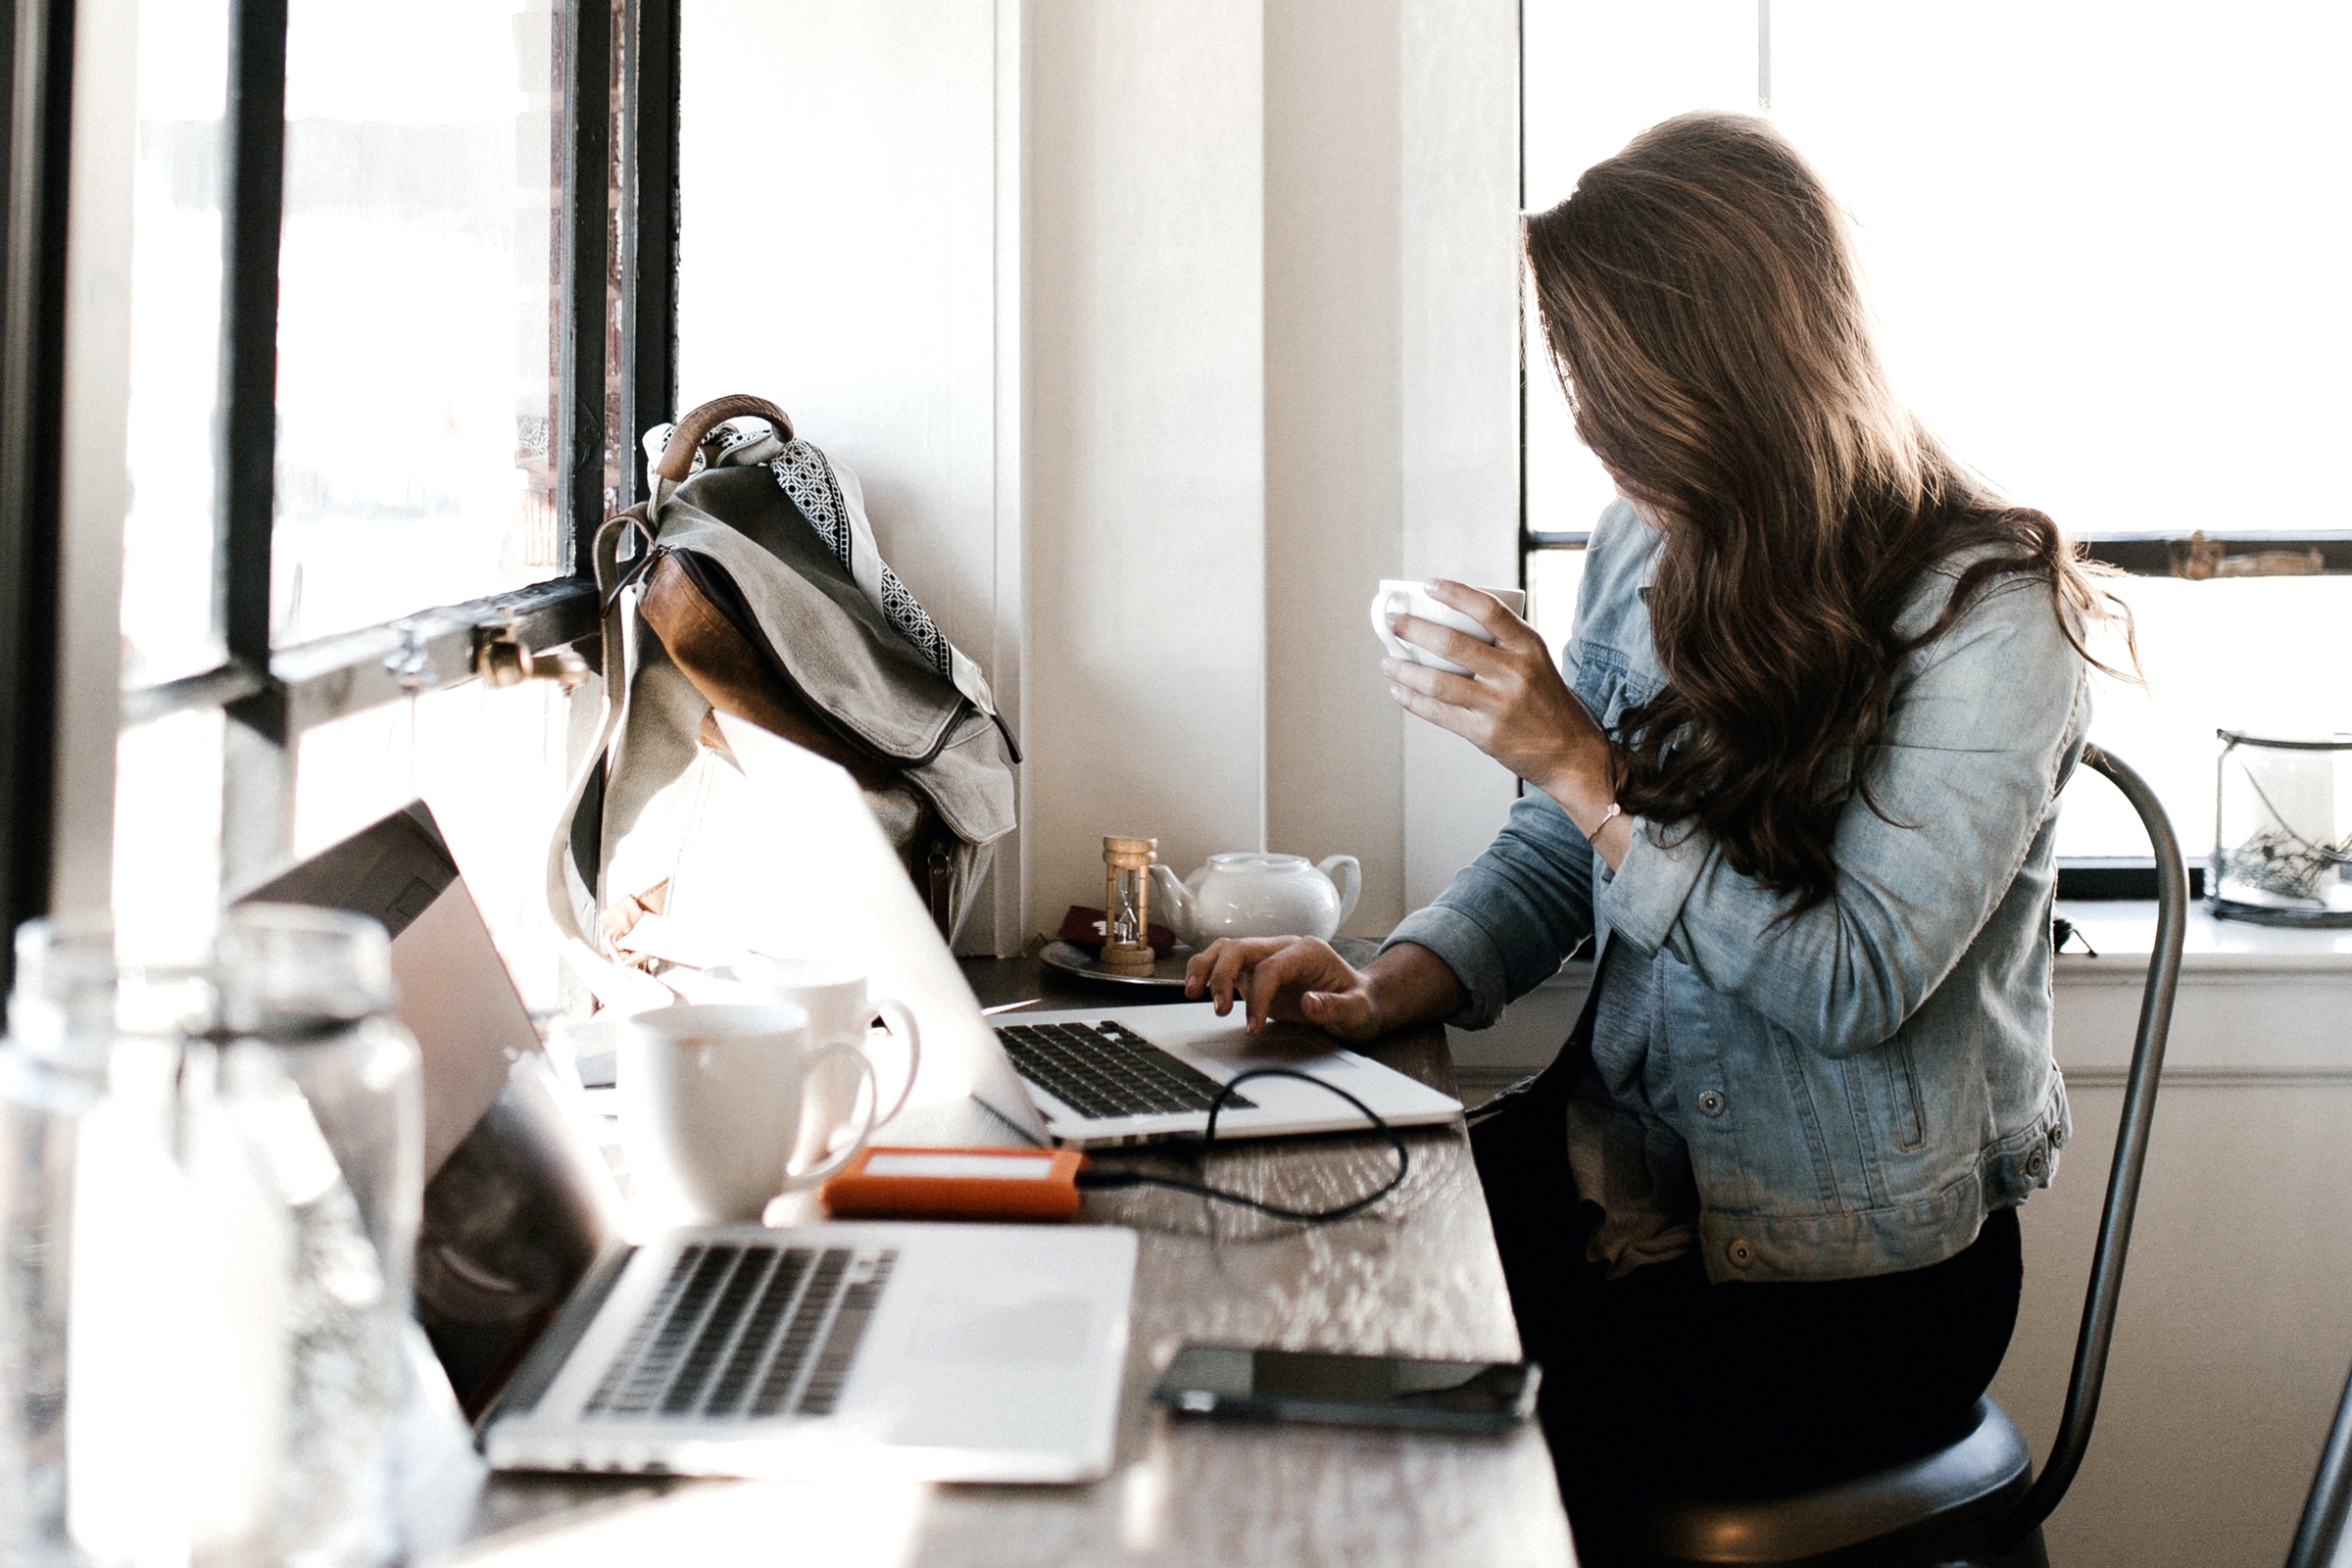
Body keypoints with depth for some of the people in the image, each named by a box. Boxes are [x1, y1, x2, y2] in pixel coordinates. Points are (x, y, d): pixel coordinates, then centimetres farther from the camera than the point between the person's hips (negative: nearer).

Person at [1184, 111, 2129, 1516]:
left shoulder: (1985, 612, -15)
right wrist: (1388, 990, -9)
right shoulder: (1648, 547, 4)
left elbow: (1858, 985, -20)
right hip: (1626, 1176, 6)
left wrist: (1583, 766, -21)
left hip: (1859, 1277, -5)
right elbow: (1549, 865, 10)